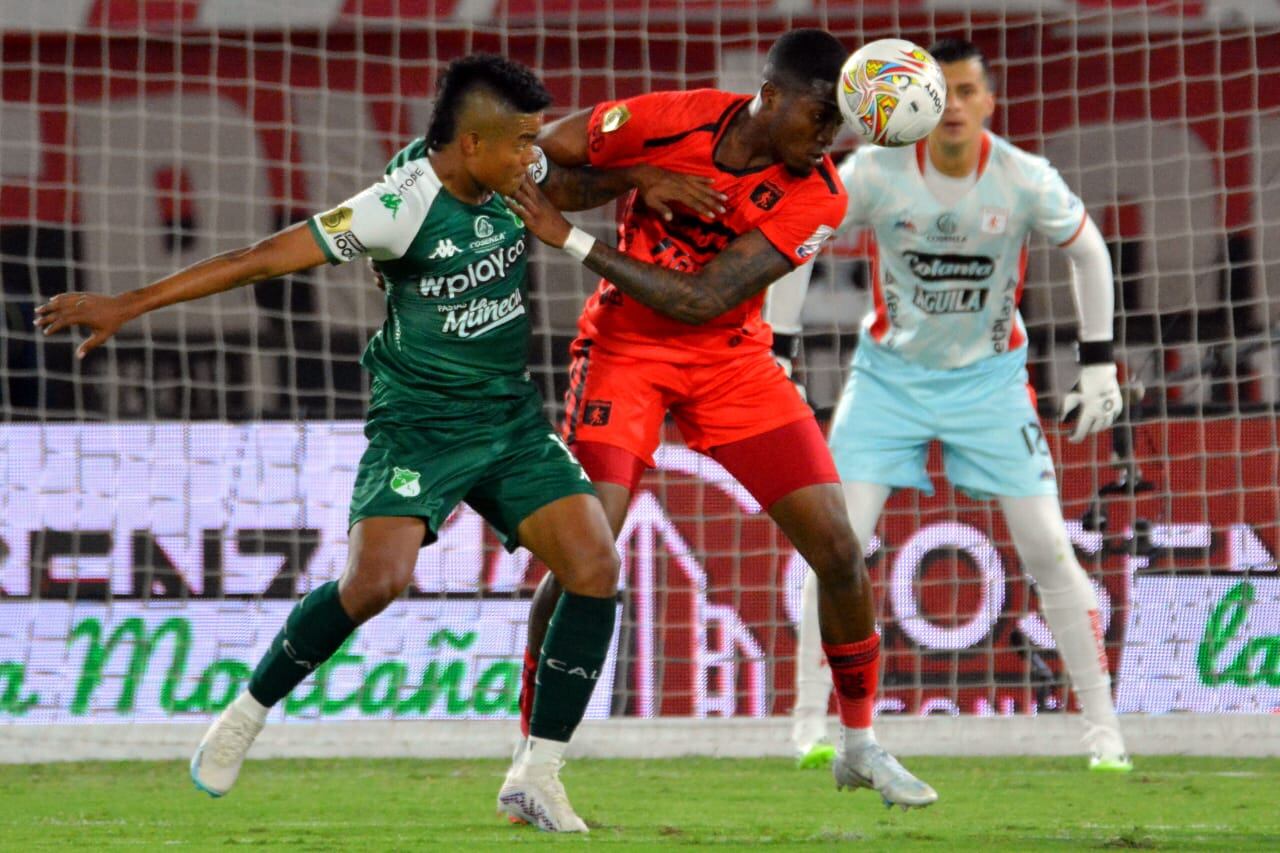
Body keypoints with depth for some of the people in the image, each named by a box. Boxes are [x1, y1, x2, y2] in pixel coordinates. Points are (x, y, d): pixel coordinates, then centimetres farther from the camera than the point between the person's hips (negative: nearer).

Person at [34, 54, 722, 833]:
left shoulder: (515, 176, -2)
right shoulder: (403, 206, -22)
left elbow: (576, 187, 23)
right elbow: (263, 258, -23)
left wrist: (642, 179, 0)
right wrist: (128, 305, -24)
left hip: (513, 419, 6)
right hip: (419, 424, -6)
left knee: (596, 566, -11)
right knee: (376, 579, -25)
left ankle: (537, 778, -3)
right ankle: (248, 715, 1)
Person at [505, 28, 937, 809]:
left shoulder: (817, 197, -17)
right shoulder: (667, 121, -21)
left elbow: (702, 300, -23)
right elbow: (536, 152, -4)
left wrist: (570, 239, -26)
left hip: (730, 357, 2)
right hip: (626, 346, -2)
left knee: (839, 550, -4)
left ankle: (861, 745, 16)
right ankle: (531, 755, -6)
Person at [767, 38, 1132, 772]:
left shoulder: (1025, 180, -16)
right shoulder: (875, 171, -17)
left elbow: (1090, 253, 2)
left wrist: (1099, 364, 0)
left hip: (990, 379, 0)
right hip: (891, 374, 0)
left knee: (1048, 548, -5)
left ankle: (1103, 727, 5)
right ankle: (811, 725, -1)